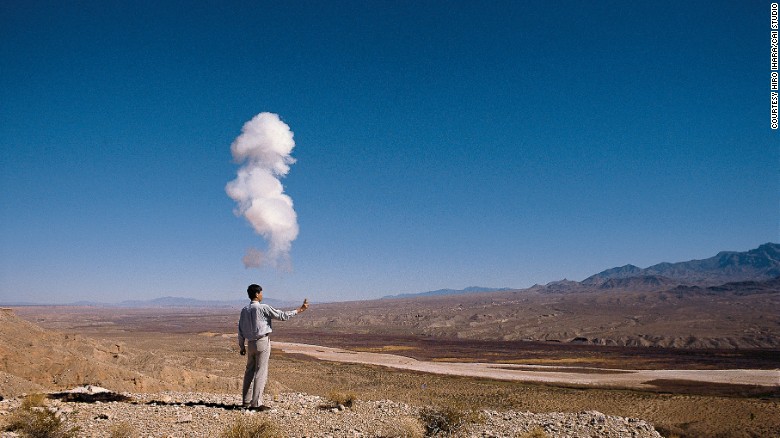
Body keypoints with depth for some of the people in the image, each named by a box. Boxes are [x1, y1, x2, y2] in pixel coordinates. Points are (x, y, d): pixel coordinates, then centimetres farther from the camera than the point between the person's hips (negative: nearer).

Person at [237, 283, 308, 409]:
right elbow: (282, 316, -10)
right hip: (262, 342, -7)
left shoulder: (244, 310, 7)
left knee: (249, 371, 14)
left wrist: (241, 346, 20)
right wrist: (300, 310, -3)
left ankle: (246, 401, 20)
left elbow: (240, 329, 11)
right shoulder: (263, 308, -12)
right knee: (261, 372, -4)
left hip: (250, 343, 7)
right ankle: (256, 403, -4)